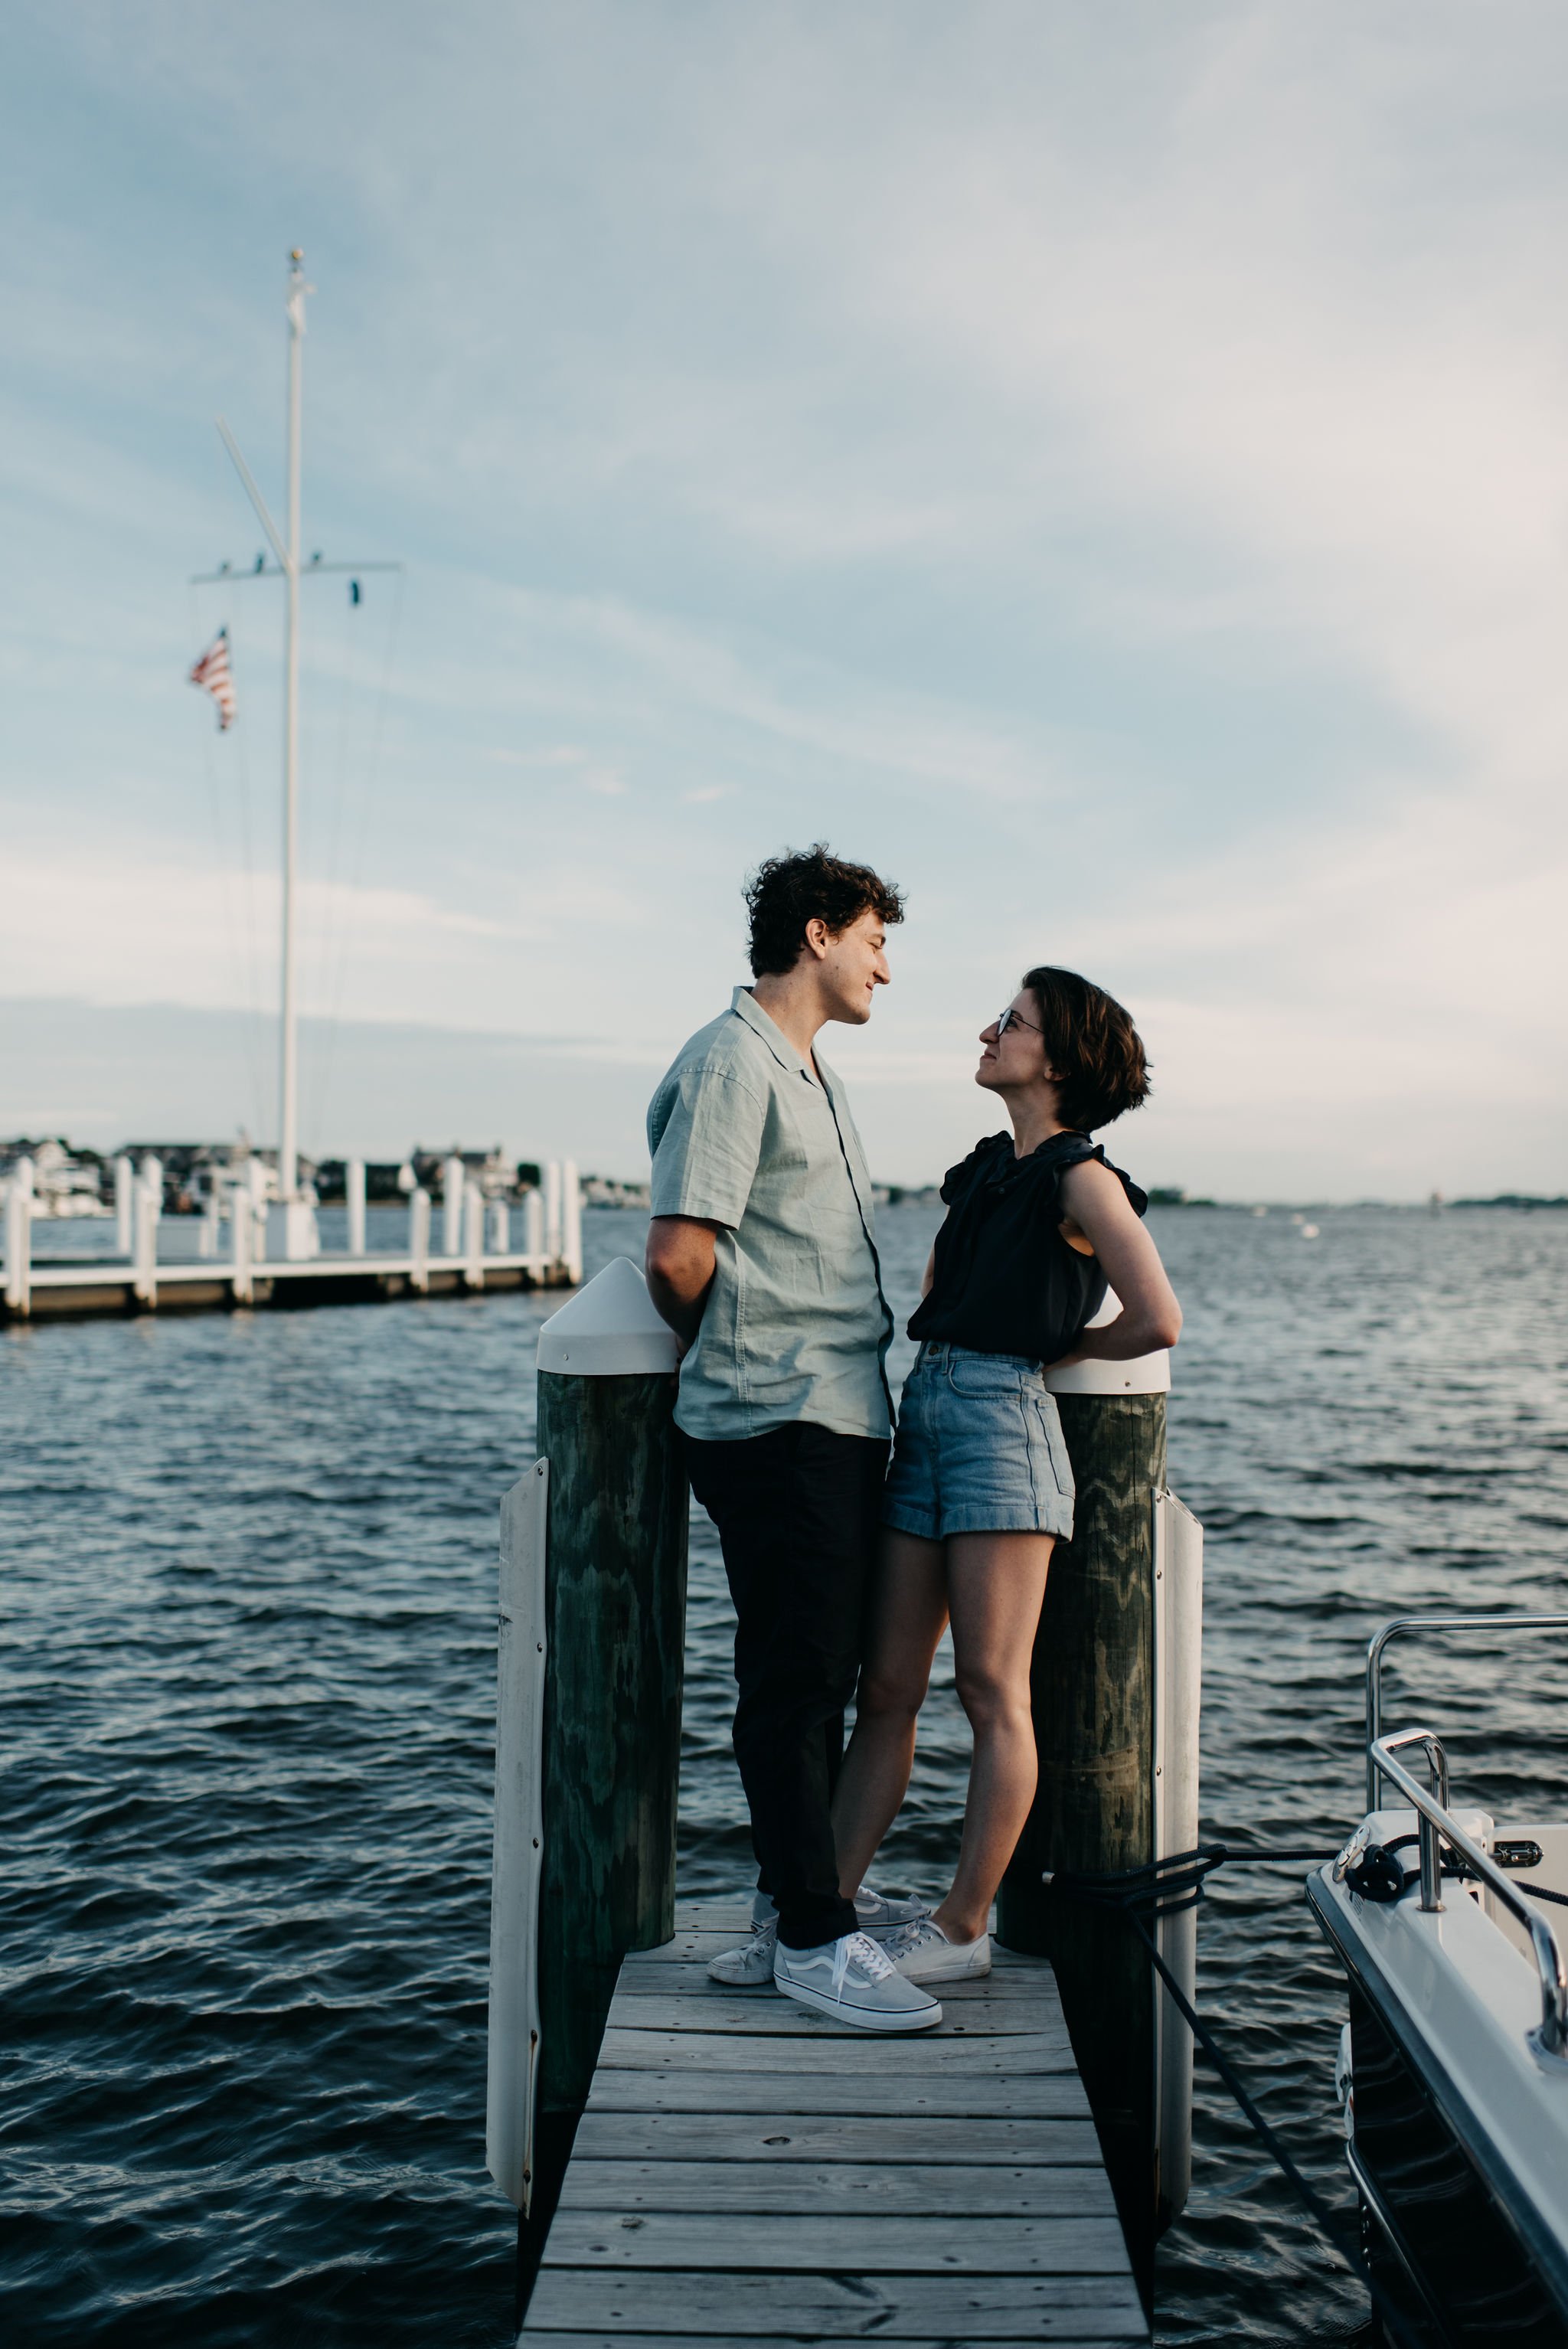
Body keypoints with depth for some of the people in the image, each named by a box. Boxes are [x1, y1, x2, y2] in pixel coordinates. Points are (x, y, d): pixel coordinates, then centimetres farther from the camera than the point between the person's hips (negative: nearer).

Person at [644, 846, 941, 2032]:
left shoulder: (814, 1074, 20)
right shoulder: (731, 1061, -13)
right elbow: (679, 1254, -19)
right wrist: (738, 1356, -1)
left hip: (842, 1419, 10)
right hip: (776, 1423, -10)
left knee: (824, 1671, 16)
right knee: (793, 1676, -2)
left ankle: (807, 1887, 29)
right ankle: (808, 1935, 7)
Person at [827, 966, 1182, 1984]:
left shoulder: (1082, 1179, -5)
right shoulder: (984, 1170, 18)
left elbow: (1159, 1322, -14)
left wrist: (1051, 1348, 1)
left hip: (1004, 1421, -8)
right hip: (925, 1417, 8)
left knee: (992, 1691, 0)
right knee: (887, 1686, 7)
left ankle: (964, 1927, 10)